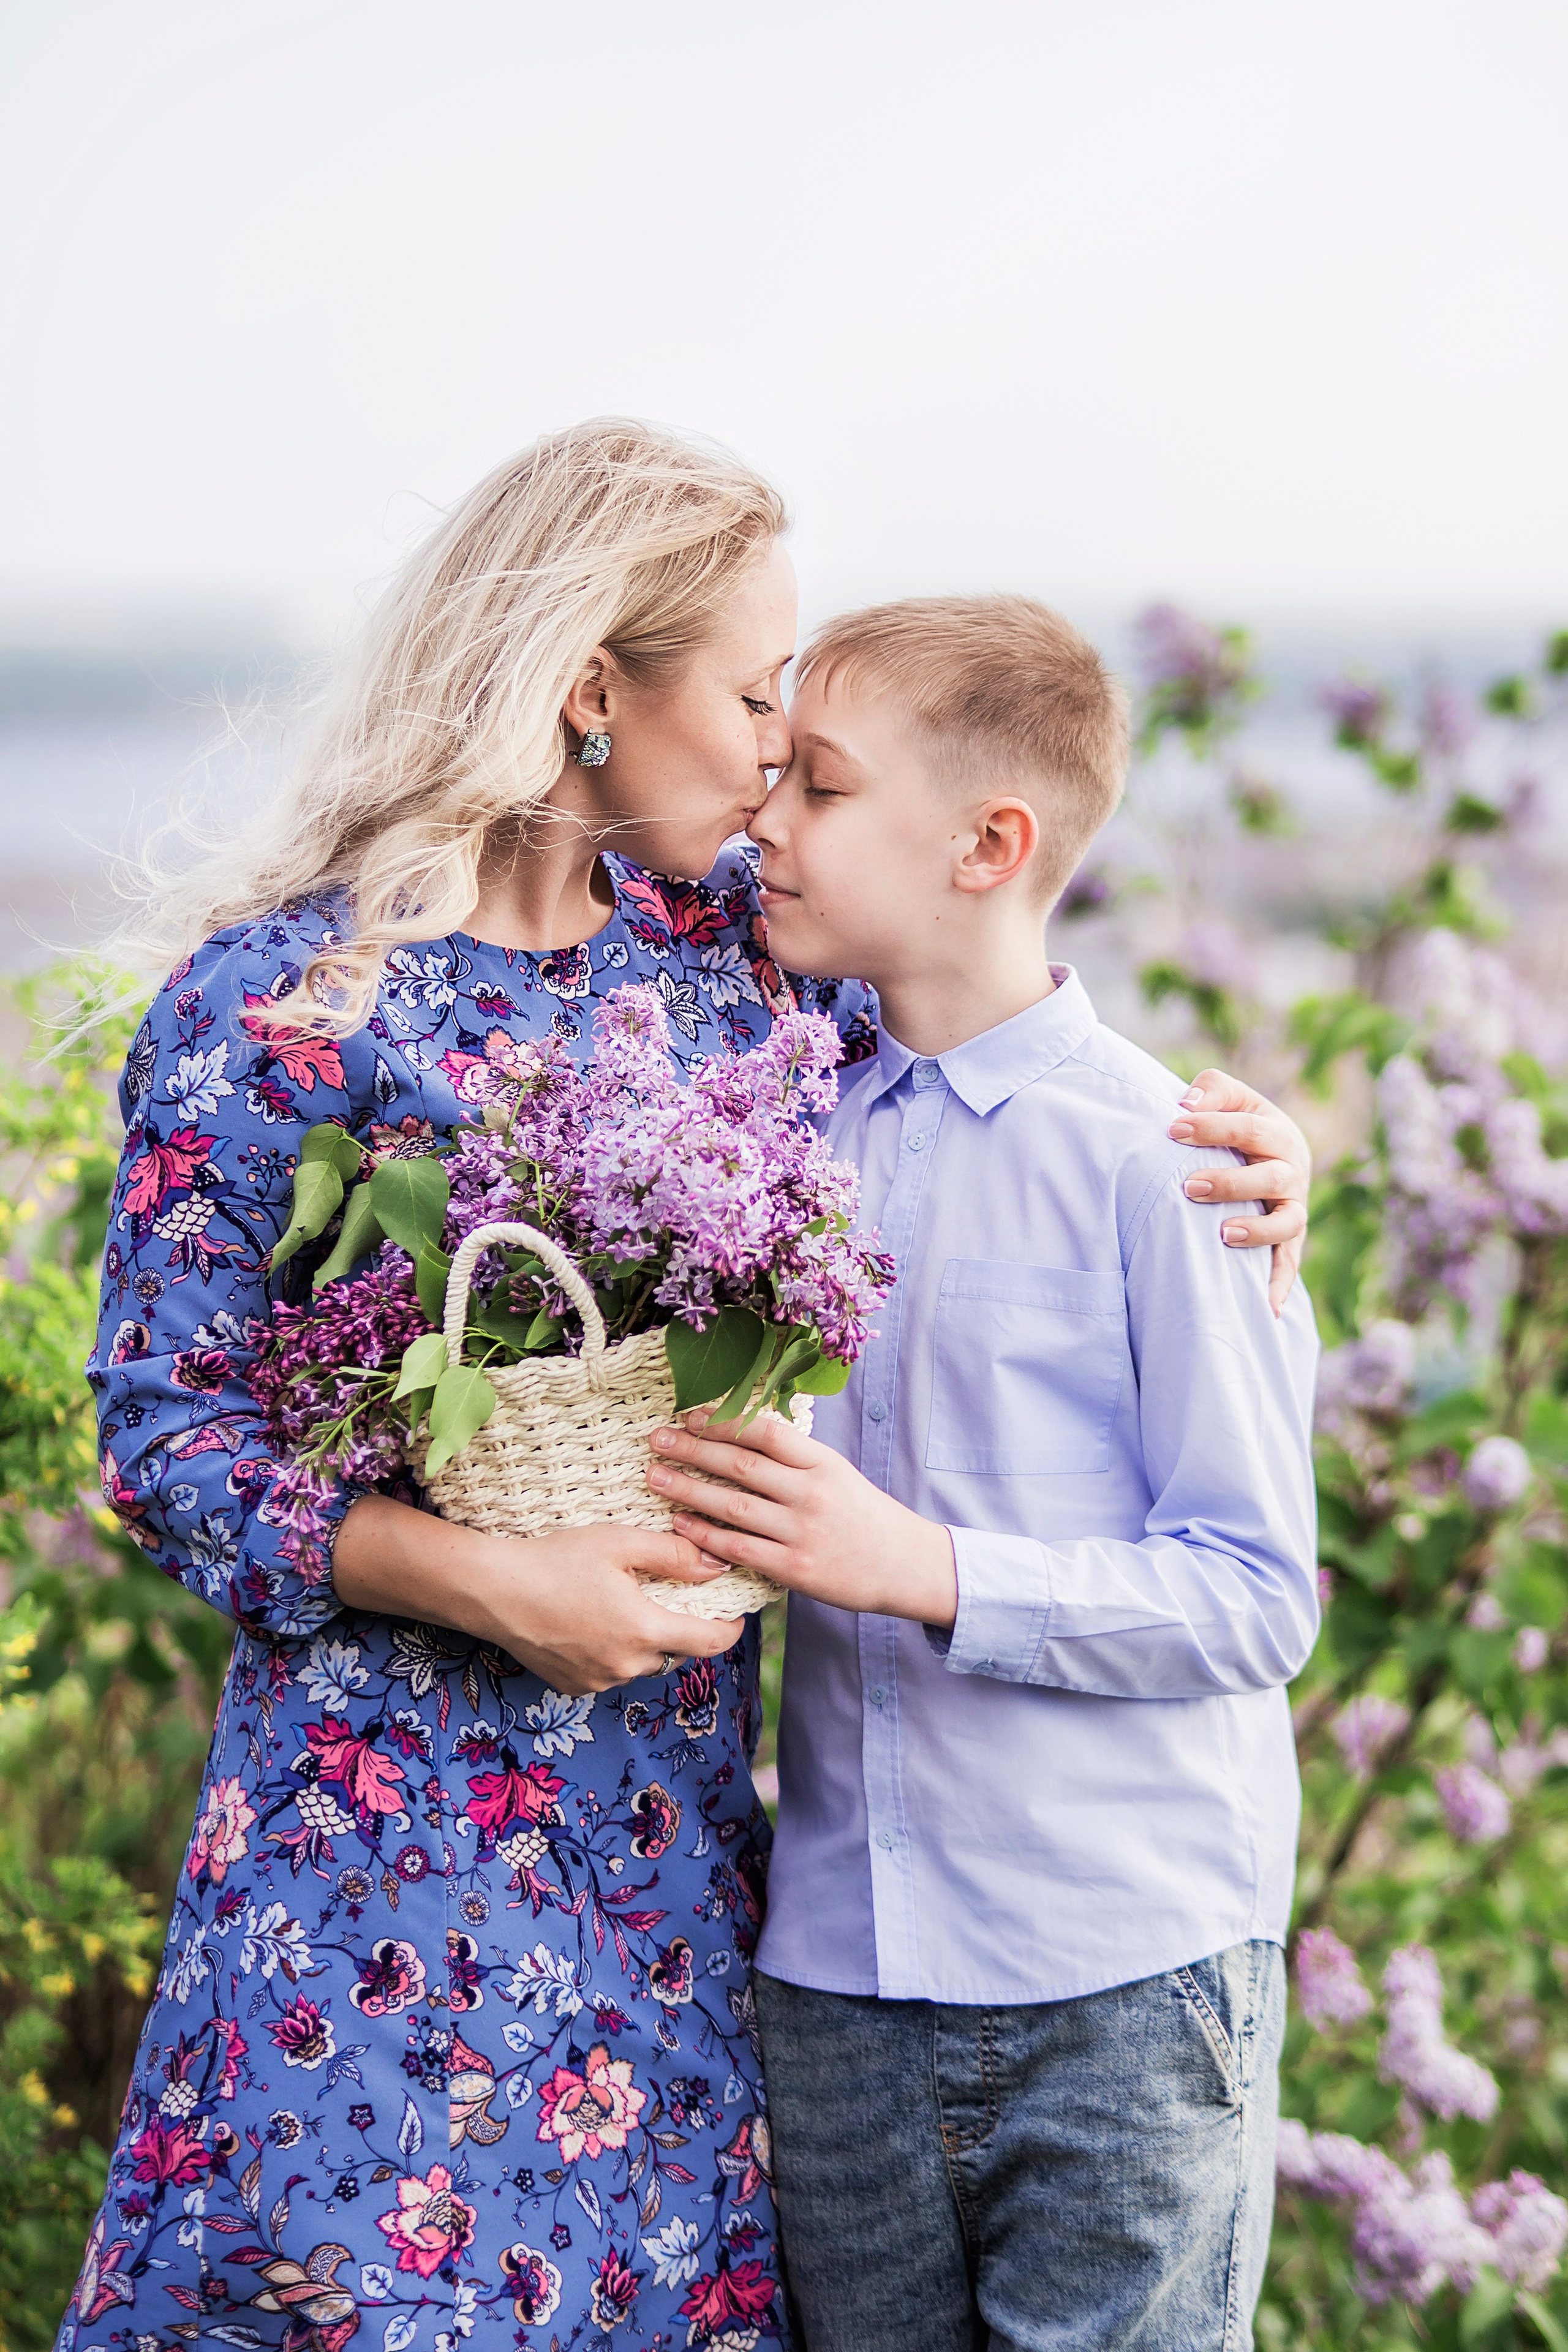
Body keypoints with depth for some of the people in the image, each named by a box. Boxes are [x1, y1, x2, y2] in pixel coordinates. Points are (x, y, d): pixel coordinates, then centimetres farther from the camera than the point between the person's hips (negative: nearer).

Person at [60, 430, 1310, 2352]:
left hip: (684, 1810, 5)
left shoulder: (735, 933, 4)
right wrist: (484, 1582, -22)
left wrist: (1238, 1128, -2)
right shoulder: (273, 1003, -11)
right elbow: (165, 1436, -10)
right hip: (402, 1815, -5)